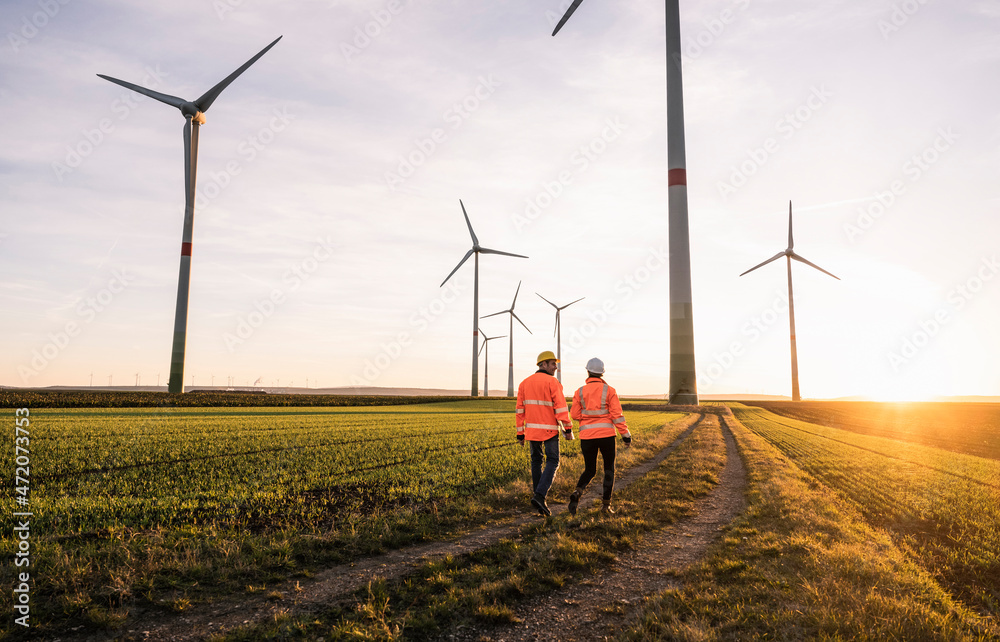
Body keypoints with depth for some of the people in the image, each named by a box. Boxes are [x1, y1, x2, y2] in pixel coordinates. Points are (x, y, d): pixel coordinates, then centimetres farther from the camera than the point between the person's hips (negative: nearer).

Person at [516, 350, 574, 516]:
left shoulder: (525, 383, 7)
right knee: (552, 462, 0)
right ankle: (540, 496, -15)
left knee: (537, 460, 19)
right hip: (549, 430, -5)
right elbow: (561, 407, -17)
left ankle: (538, 495, 23)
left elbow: (520, 410, 6)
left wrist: (520, 433, 10)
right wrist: (568, 429, -12)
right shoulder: (553, 382, -10)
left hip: (532, 428, 5)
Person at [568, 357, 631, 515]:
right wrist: (626, 435, -3)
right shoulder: (609, 391, -3)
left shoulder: (580, 392, 1)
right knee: (609, 469, 16)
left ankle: (577, 492, -13)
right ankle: (606, 504, 12)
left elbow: (575, 415, 0)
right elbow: (617, 414, -7)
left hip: (587, 435, 2)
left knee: (590, 470, 14)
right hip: (606, 434, -1)